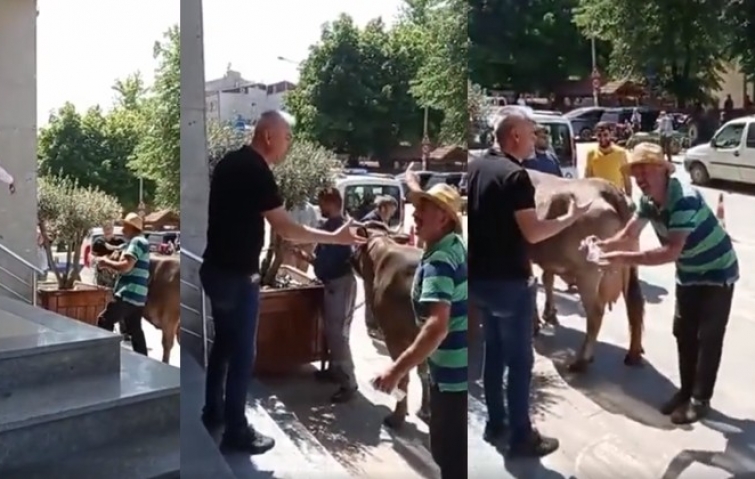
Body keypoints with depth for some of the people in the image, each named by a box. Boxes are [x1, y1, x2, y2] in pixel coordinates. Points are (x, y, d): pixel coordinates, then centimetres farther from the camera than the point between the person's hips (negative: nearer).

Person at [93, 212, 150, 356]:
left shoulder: (137, 241, -10)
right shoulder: (135, 242, 22)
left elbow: (126, 266, -21)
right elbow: (125, 269, 23)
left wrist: (106, 262, -7)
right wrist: (107, 264, 10)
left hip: (129, 294, -10)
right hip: (135, 295, 10)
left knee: (104, 320, -8)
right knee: (135, 330, 11)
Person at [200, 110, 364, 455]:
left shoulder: (231, 162, 9)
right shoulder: (256, 170, -20)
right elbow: (286, 229, -22)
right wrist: (336, 237, -16)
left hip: (216, 269, 9)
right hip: (237, 277, -9)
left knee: (223, 343, 20)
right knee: (242, 353, 1)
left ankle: (213, 412, 33)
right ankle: (235, 431, 10)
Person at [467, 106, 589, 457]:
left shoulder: (475, 167, 7)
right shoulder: (515, 176, -18)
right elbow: (532, 233, -21)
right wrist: (571, 217, -10)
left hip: (479, 277, 8)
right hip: (509, 281, -8)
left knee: (494, 350, 19)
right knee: (519, 359, 2)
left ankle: (495, 424, 28)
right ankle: (521, 437, 11)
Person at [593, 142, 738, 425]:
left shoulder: (684, 199, -34)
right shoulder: (648, 200, -7)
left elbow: (671, 252, -40)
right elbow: (629, 235, -3)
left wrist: (625, 259, -43)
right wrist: (601, 245, -23)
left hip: (717, 273, -8)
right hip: (688, 274, 8)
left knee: (708, 337, -1)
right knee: (684, 333, 11)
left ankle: (701, 400, 9)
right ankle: (686, 391, 23)